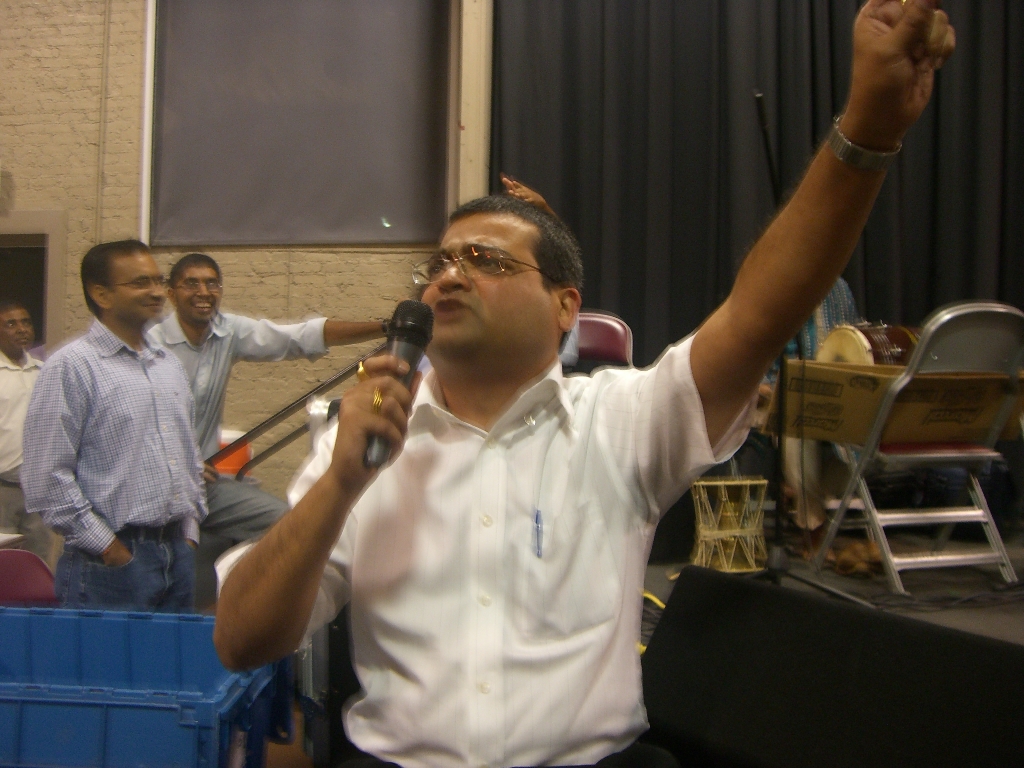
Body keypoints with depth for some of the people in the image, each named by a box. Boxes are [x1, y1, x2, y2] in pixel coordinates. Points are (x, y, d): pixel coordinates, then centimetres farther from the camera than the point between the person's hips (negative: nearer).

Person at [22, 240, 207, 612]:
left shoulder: (169, 364, 13)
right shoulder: (71, 367, -9)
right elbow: (46, 479, -13)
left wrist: (189, 531, 13)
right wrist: (106, 546, -11)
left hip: (178, 553, 6)